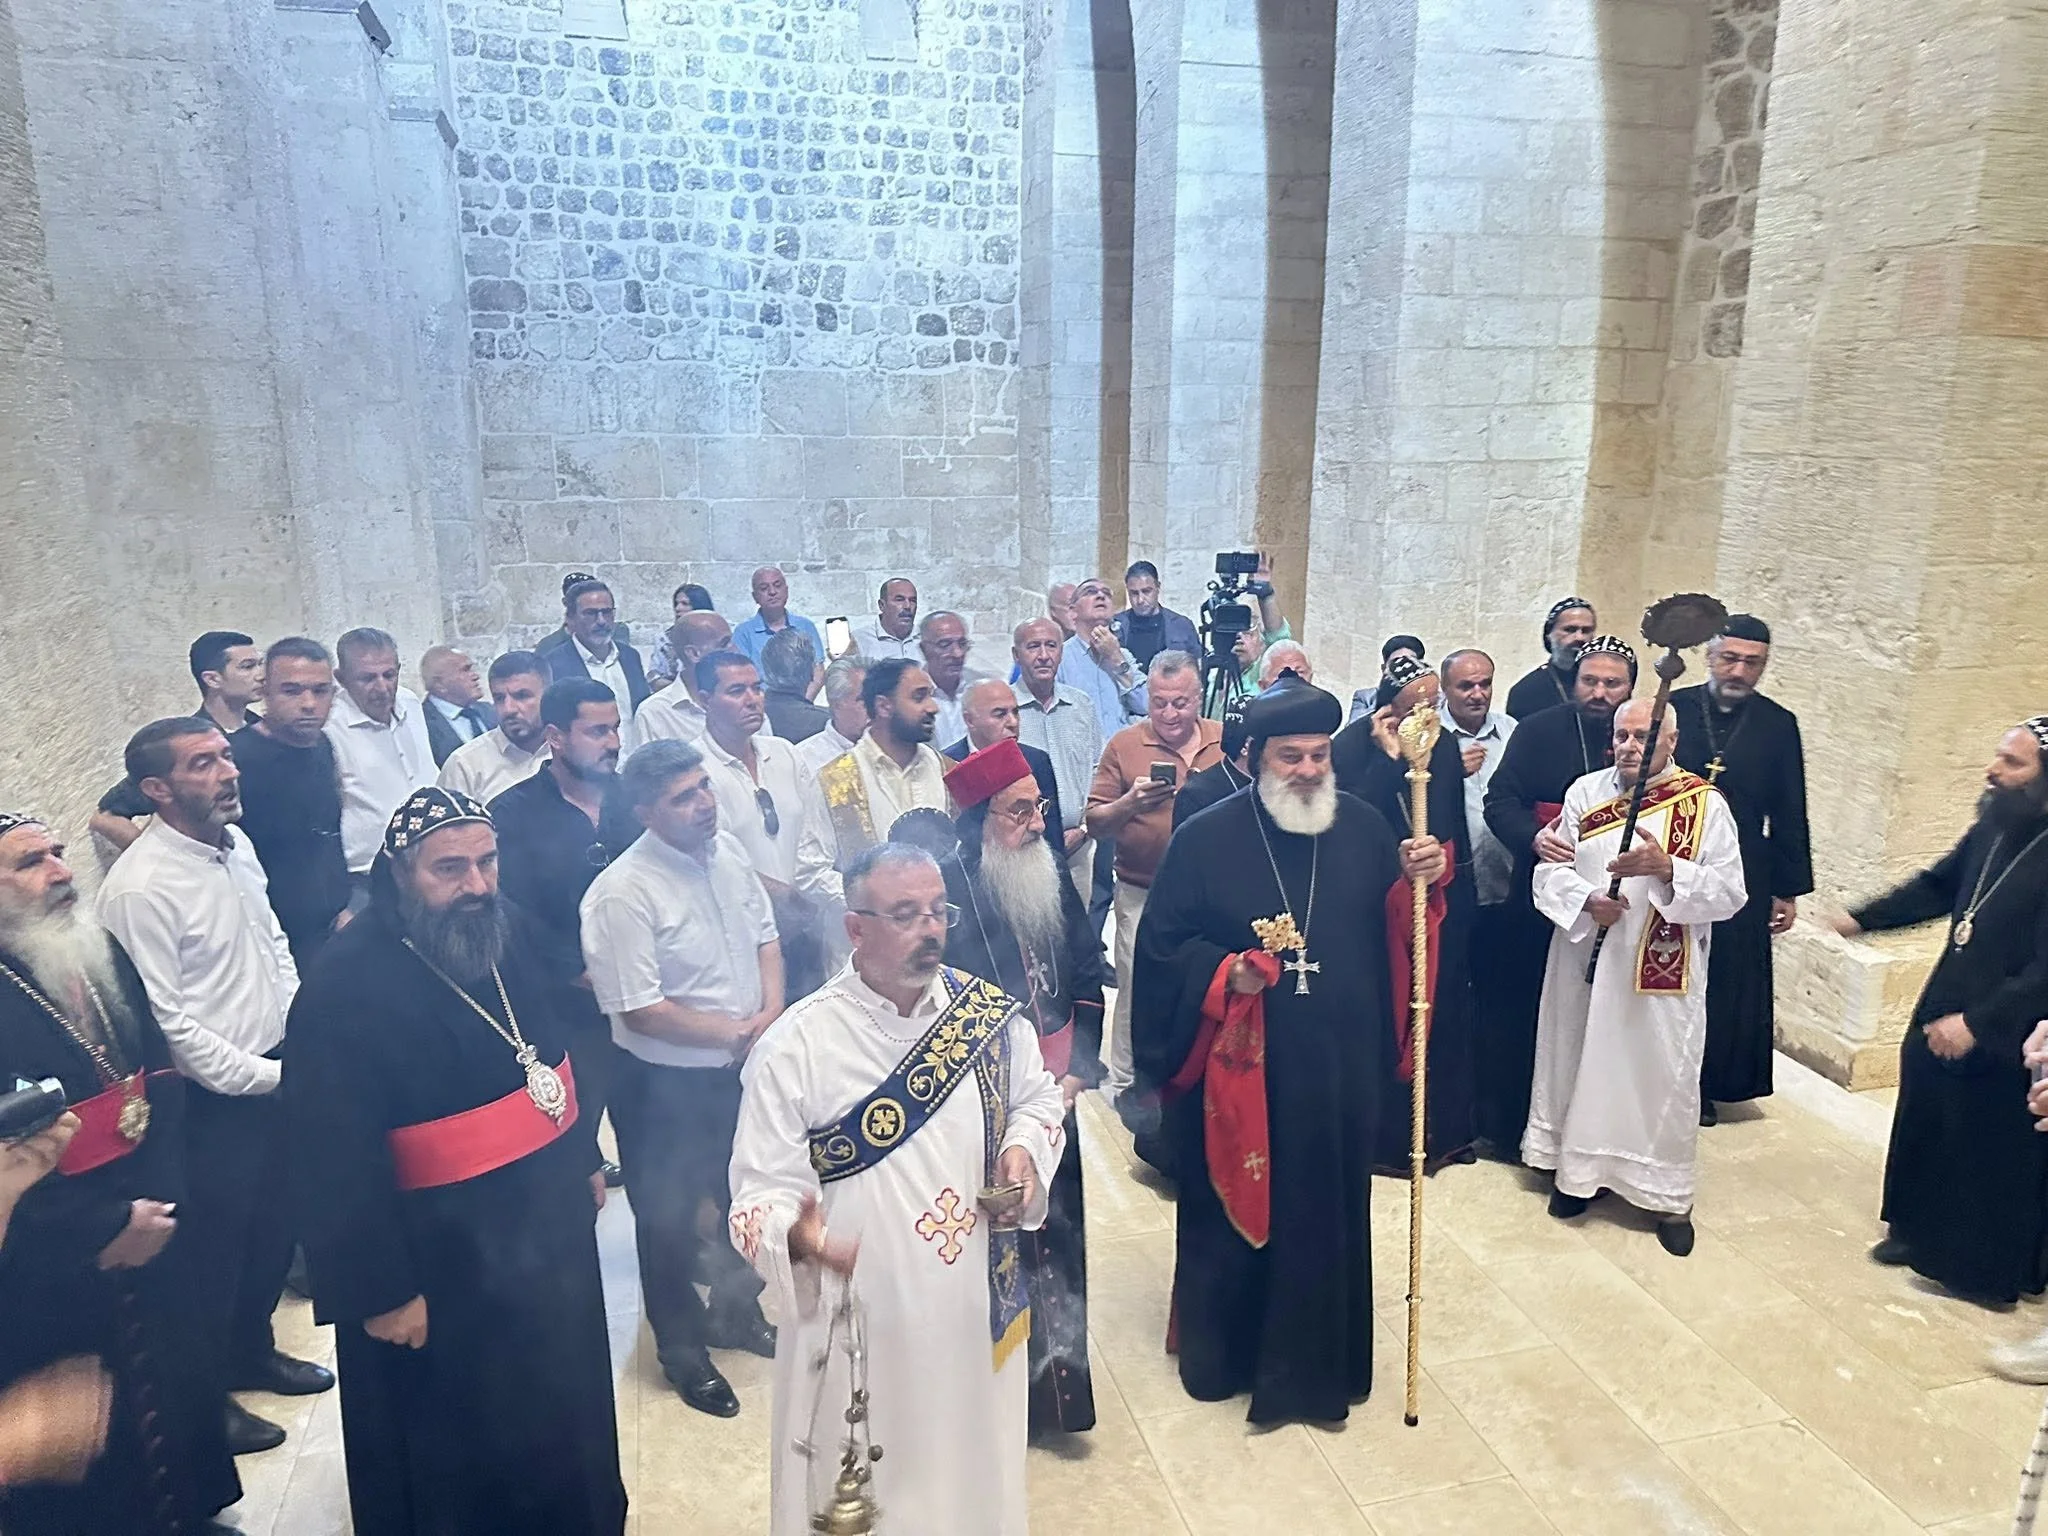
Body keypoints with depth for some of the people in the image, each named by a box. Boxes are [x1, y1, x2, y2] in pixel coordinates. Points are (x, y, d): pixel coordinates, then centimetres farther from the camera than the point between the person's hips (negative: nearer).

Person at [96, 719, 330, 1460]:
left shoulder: (236, 844, 0)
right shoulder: (139, 888, -23)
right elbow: (167, 1023, -22)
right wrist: (266, 1077, -17)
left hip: (277, 1073, 7)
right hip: (210, 1098, -7)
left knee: (273, 1230, 23)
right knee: (212, 1251, 13)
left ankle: (251, 1351, 47)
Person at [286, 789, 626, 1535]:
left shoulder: (507, 938, -2)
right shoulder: (344, 988, -25)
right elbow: (340, 1164, -23)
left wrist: (584, 1159, 17)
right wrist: (382, 1291, -18)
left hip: (550, 1231, 7)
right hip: (446, 1269, -7)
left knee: (563, 1418, 27)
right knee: (462, 1452, 15)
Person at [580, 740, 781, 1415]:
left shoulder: (728, 851, -4)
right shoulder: (621, 894, -25)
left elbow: (764, 934, 7)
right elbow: (640, 1010, -24)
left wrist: (771, 1012, -10)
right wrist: (735, 1033, -19)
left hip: (744, 1068, 7)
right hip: (665, 1084, -6)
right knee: (670, 1220, 15)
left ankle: (734, 1314, 51)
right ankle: (683, 1351, 39)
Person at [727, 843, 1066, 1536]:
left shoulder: (990, 1012, -6)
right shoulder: (796, 1046, -16)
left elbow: (1039, 1097, 11)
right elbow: (762, 1193, -14)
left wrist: (1024, 1149, -8)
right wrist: (799, 1236, -33)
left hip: (976, 1310, 4)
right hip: (857, 1326, -3)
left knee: (975, 1469, 22)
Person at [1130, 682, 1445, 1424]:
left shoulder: (1365, 829, 2)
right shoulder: (1205, 838, -7)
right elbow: (1161, 947, -4)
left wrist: (1423, 878, -13)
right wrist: (1222, 974, -20)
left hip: (1339, 1069, 3)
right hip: (1237, 1069, -2)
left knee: (1330, 1214, 14)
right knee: (1233, 1211, 11)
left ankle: (1317, 1358, 36)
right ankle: (1222, 1353, 33)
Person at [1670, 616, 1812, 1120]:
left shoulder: (1778, 725, 1)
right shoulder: (1672, 709, -3)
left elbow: (1789, 814, 3)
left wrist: (1789, 889, 3)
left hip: (1743, 877, 1)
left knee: (1729, 980, 8)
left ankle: (1709, 1086, 23)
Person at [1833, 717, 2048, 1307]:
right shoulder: (1993, 828, -2)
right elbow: (1937, 886, 16)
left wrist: (1978, 1023, -25)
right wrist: (1862, 918, 14)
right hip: (1942, 1014, 7)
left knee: (1998, 1157, 10)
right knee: (1925, 1128, 20)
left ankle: (1993, 1269, 29)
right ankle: (1920, 1231, 40)